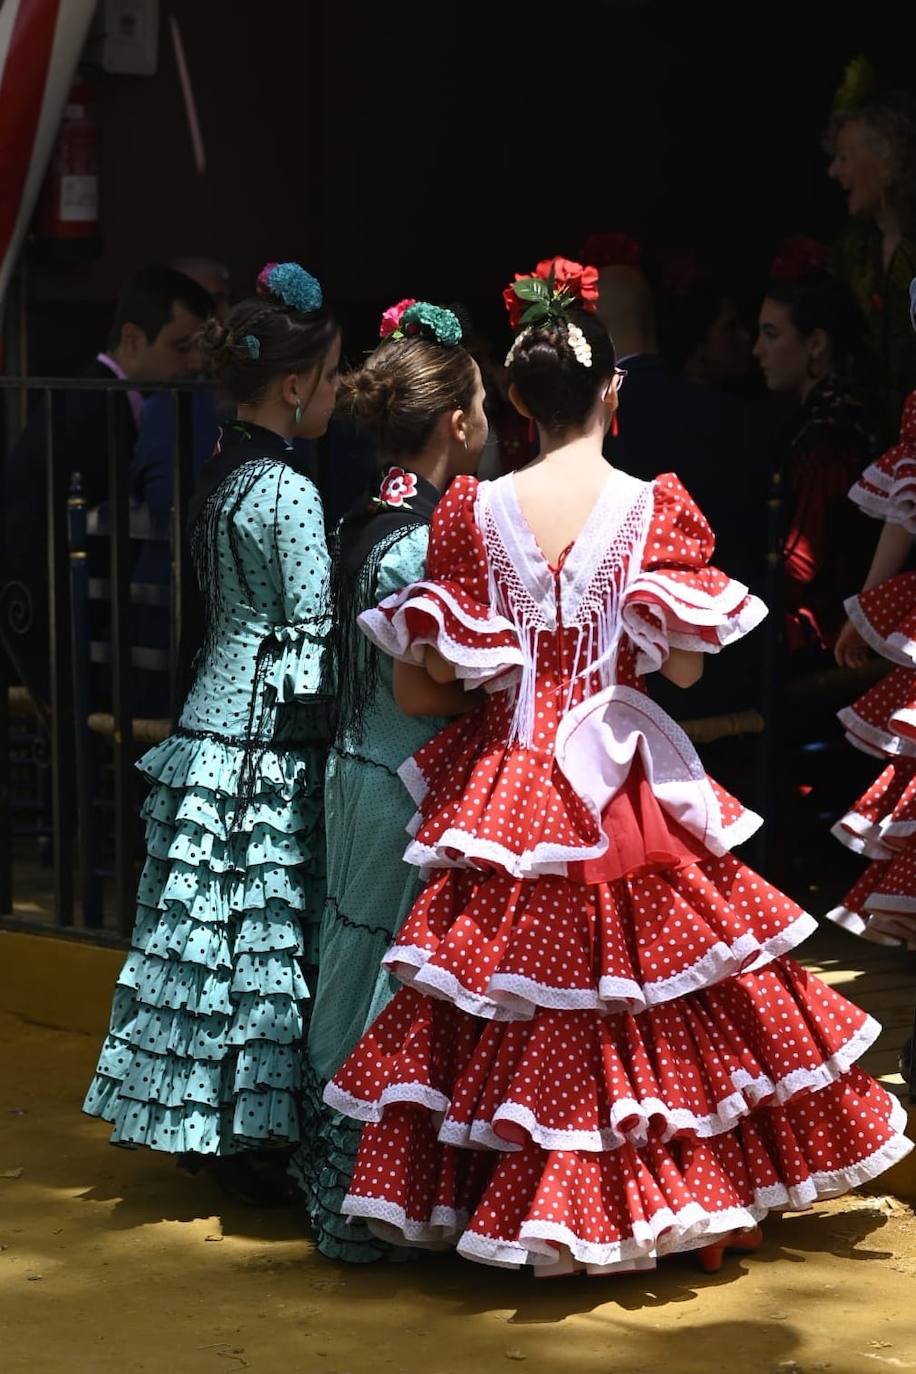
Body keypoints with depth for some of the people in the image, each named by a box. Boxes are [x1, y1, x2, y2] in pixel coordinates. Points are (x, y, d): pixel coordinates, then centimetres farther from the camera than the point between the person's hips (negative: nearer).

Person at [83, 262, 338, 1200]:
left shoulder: (218, 475, 11)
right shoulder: (288, 495, -16)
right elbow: (314, 638, -15)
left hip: (210, 722, 9)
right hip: (264, 744, -9)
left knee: (212, 932, 13)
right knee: (258, 935, -1)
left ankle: (201, 1126, 22)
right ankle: (234, 1134, 6)